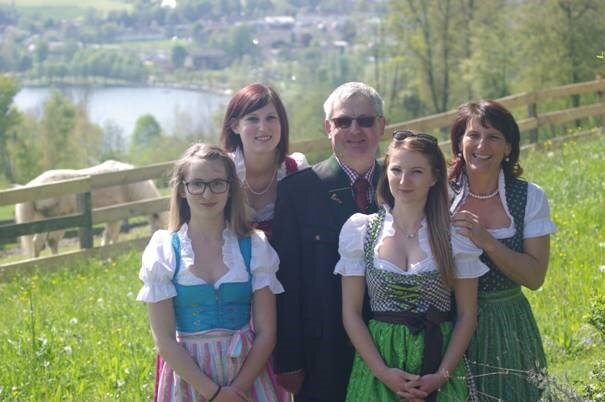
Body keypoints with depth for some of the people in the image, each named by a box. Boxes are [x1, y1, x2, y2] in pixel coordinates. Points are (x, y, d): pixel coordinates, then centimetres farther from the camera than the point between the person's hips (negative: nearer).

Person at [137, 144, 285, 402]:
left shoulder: (254, 247, -2)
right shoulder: (163, 250, -5)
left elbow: (266, 332, -3)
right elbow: (164, 340, -8)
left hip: (247, 372, 1)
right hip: (189, 375, -1)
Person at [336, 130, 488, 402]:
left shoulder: (456, 234, -1)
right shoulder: (359, 230, 0)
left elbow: (467, 314, -1)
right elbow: (351, 312, -2)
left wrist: (442, 375, -11)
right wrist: (383, 372, -11)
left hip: (439, 357, 0)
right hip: (377, 357, 0)